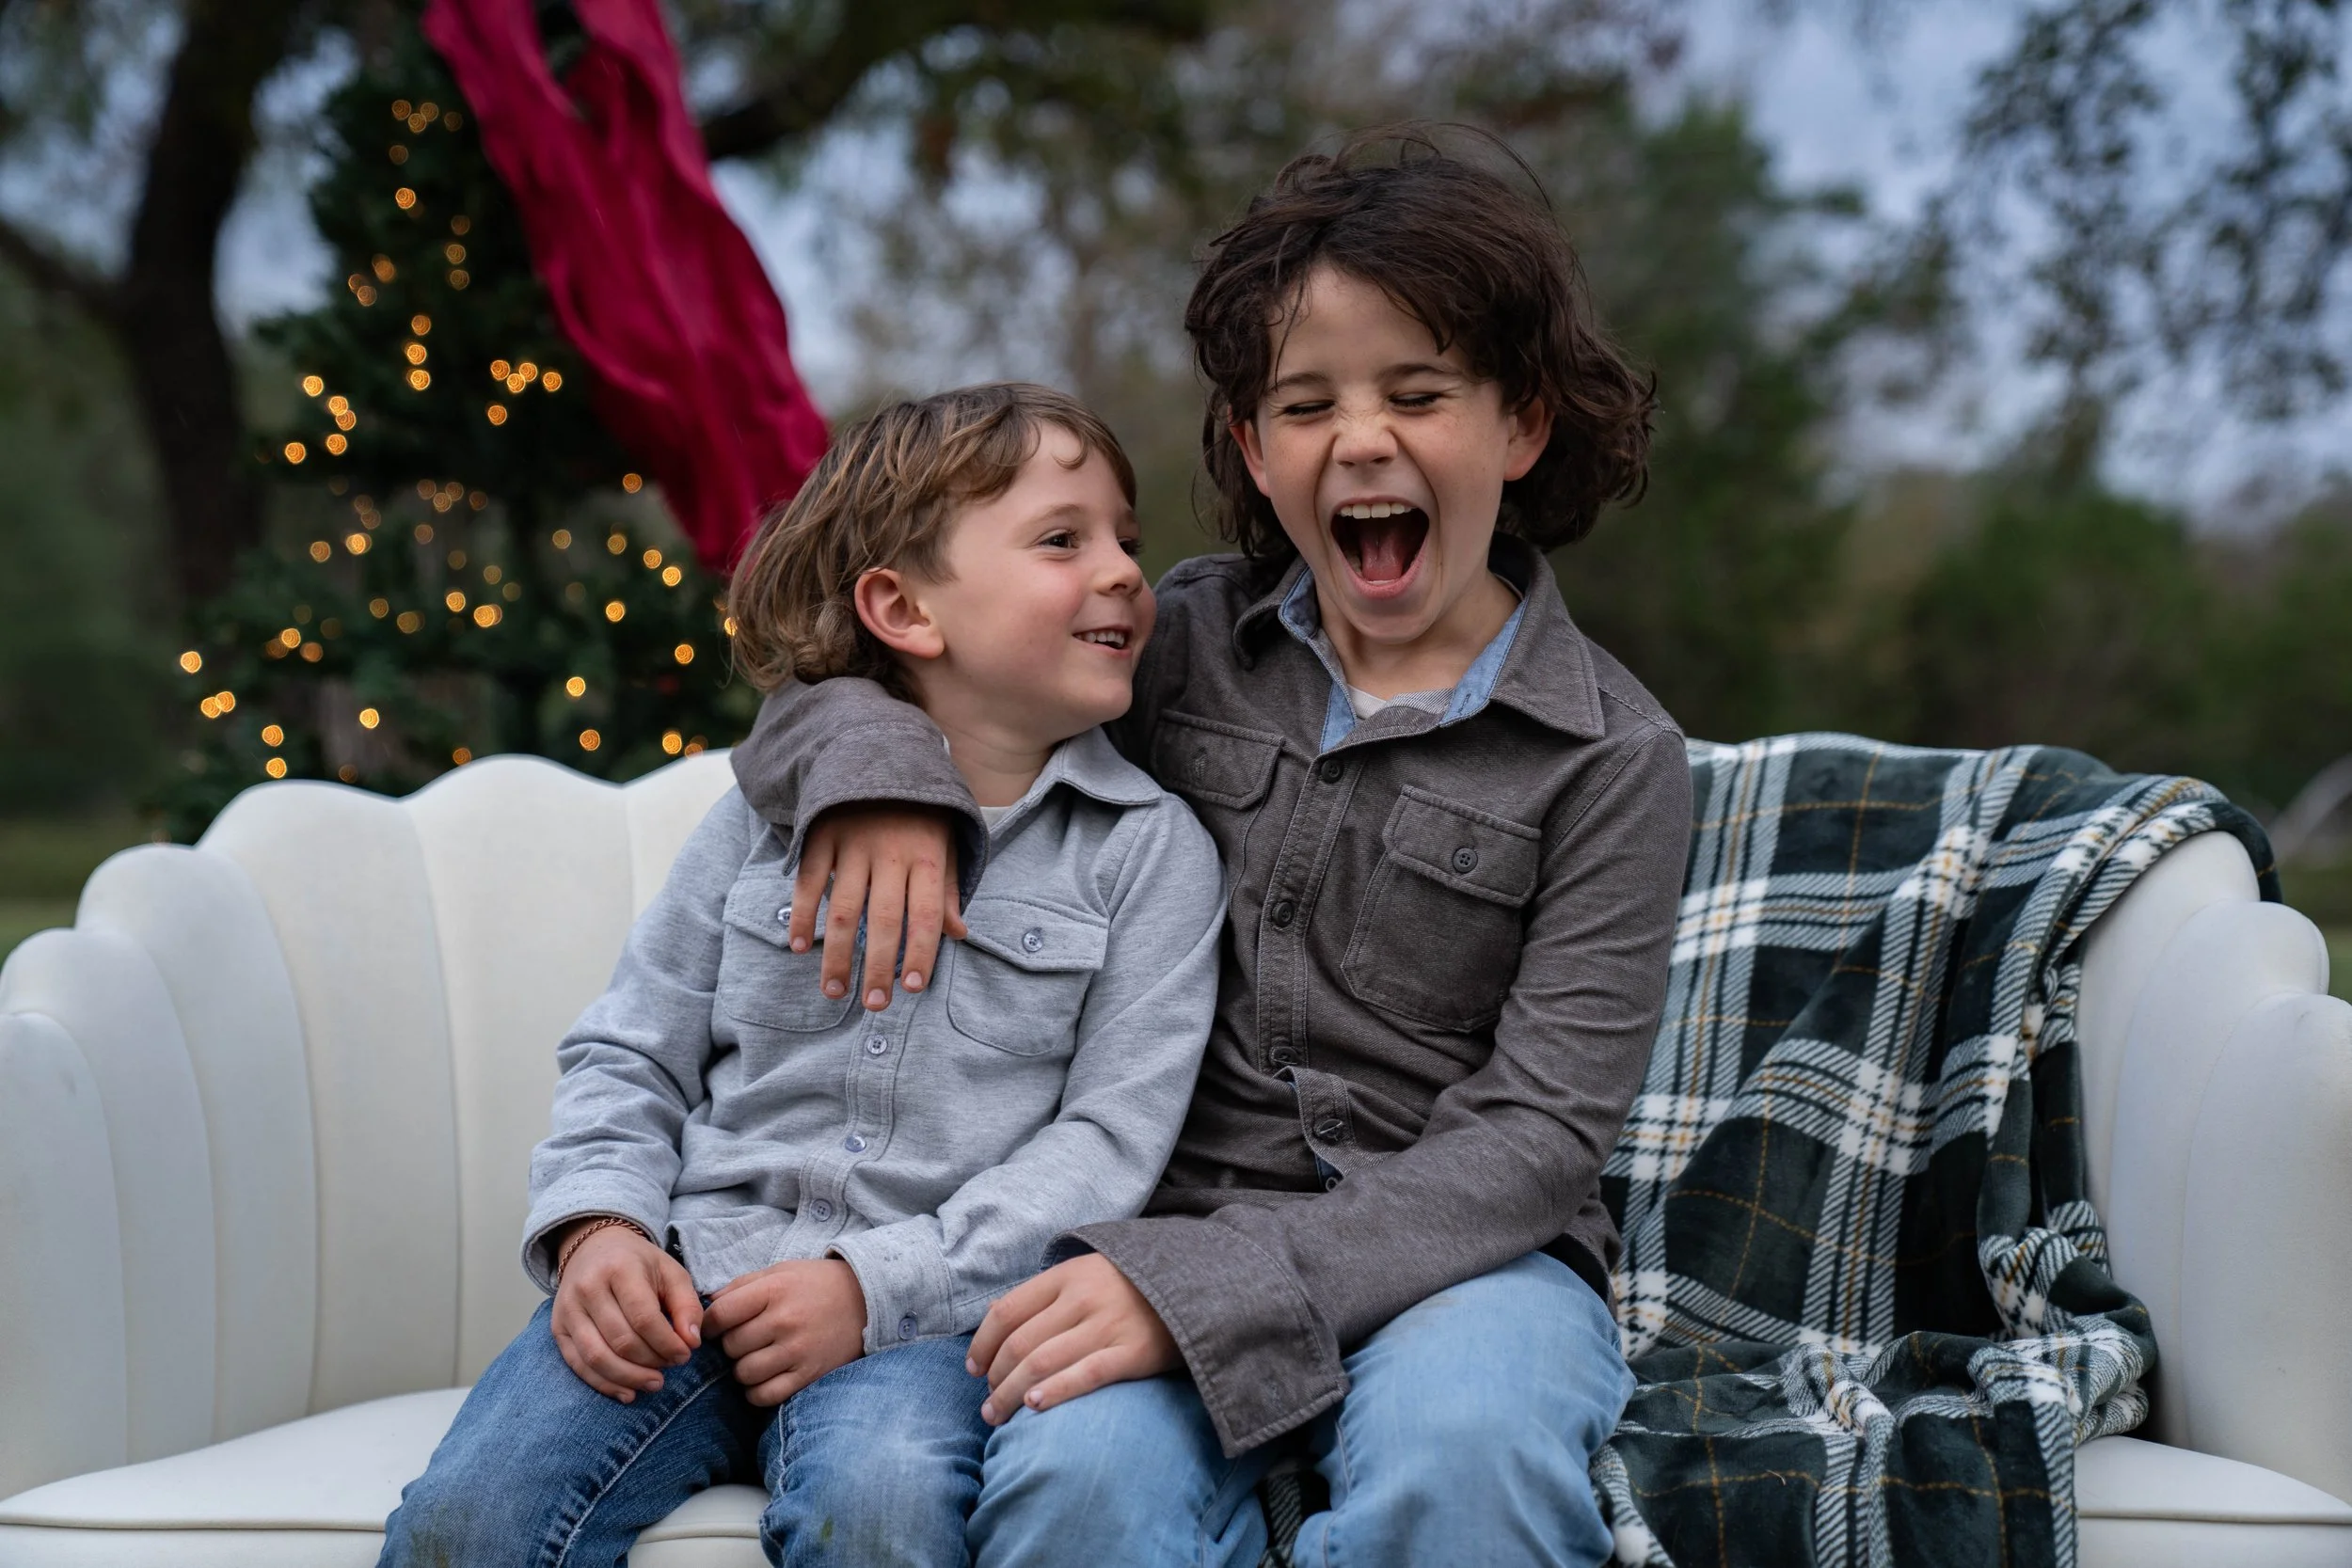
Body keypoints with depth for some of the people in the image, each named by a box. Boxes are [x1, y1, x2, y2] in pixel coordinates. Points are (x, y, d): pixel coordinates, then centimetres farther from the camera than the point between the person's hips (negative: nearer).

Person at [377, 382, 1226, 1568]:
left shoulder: (1150, 850, 5)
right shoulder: (775, 805, 11)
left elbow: (1109, 1137, -2)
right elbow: (629, 1055, 15)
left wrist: (873, 1284, -13)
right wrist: (602, 1227, -6)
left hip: (926, 1306, -1)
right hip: (689, 1283, 2)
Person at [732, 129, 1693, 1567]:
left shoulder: (1612, 759, 0)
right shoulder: (1190, 643, 9)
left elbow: (1537, 1136, -9)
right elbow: (827, 673, 18)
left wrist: (1209, 1283, -21)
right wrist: (875, 761, -8)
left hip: (1457, 1250, -1)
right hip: (1172, 1240, 2)